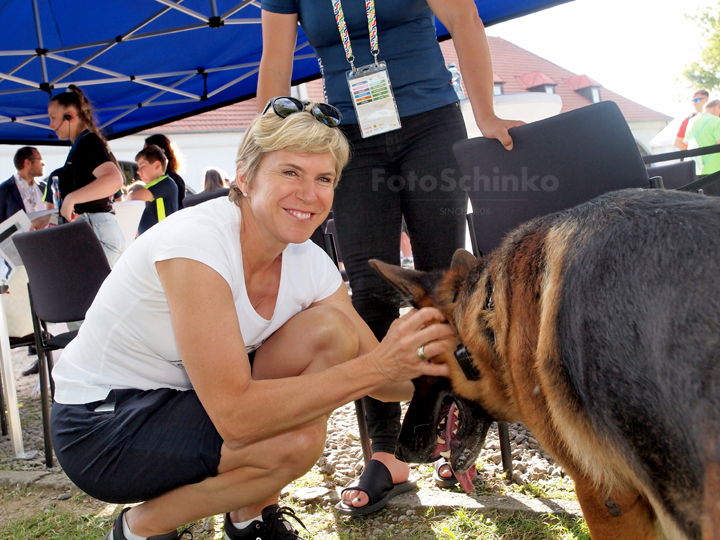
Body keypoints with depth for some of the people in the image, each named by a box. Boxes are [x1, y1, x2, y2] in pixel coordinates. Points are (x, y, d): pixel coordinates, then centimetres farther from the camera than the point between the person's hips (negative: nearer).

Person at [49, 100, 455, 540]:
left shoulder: (310, 263, -7)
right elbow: (234, 414, -34)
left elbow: (387, 381, -6)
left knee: (331, 331, -12)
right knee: (295, 439, -27)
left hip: (188, 401, 7)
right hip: (99, 426, -6)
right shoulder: (194, 242, -28)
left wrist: (417, 359, -28)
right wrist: (375, 367, -35)